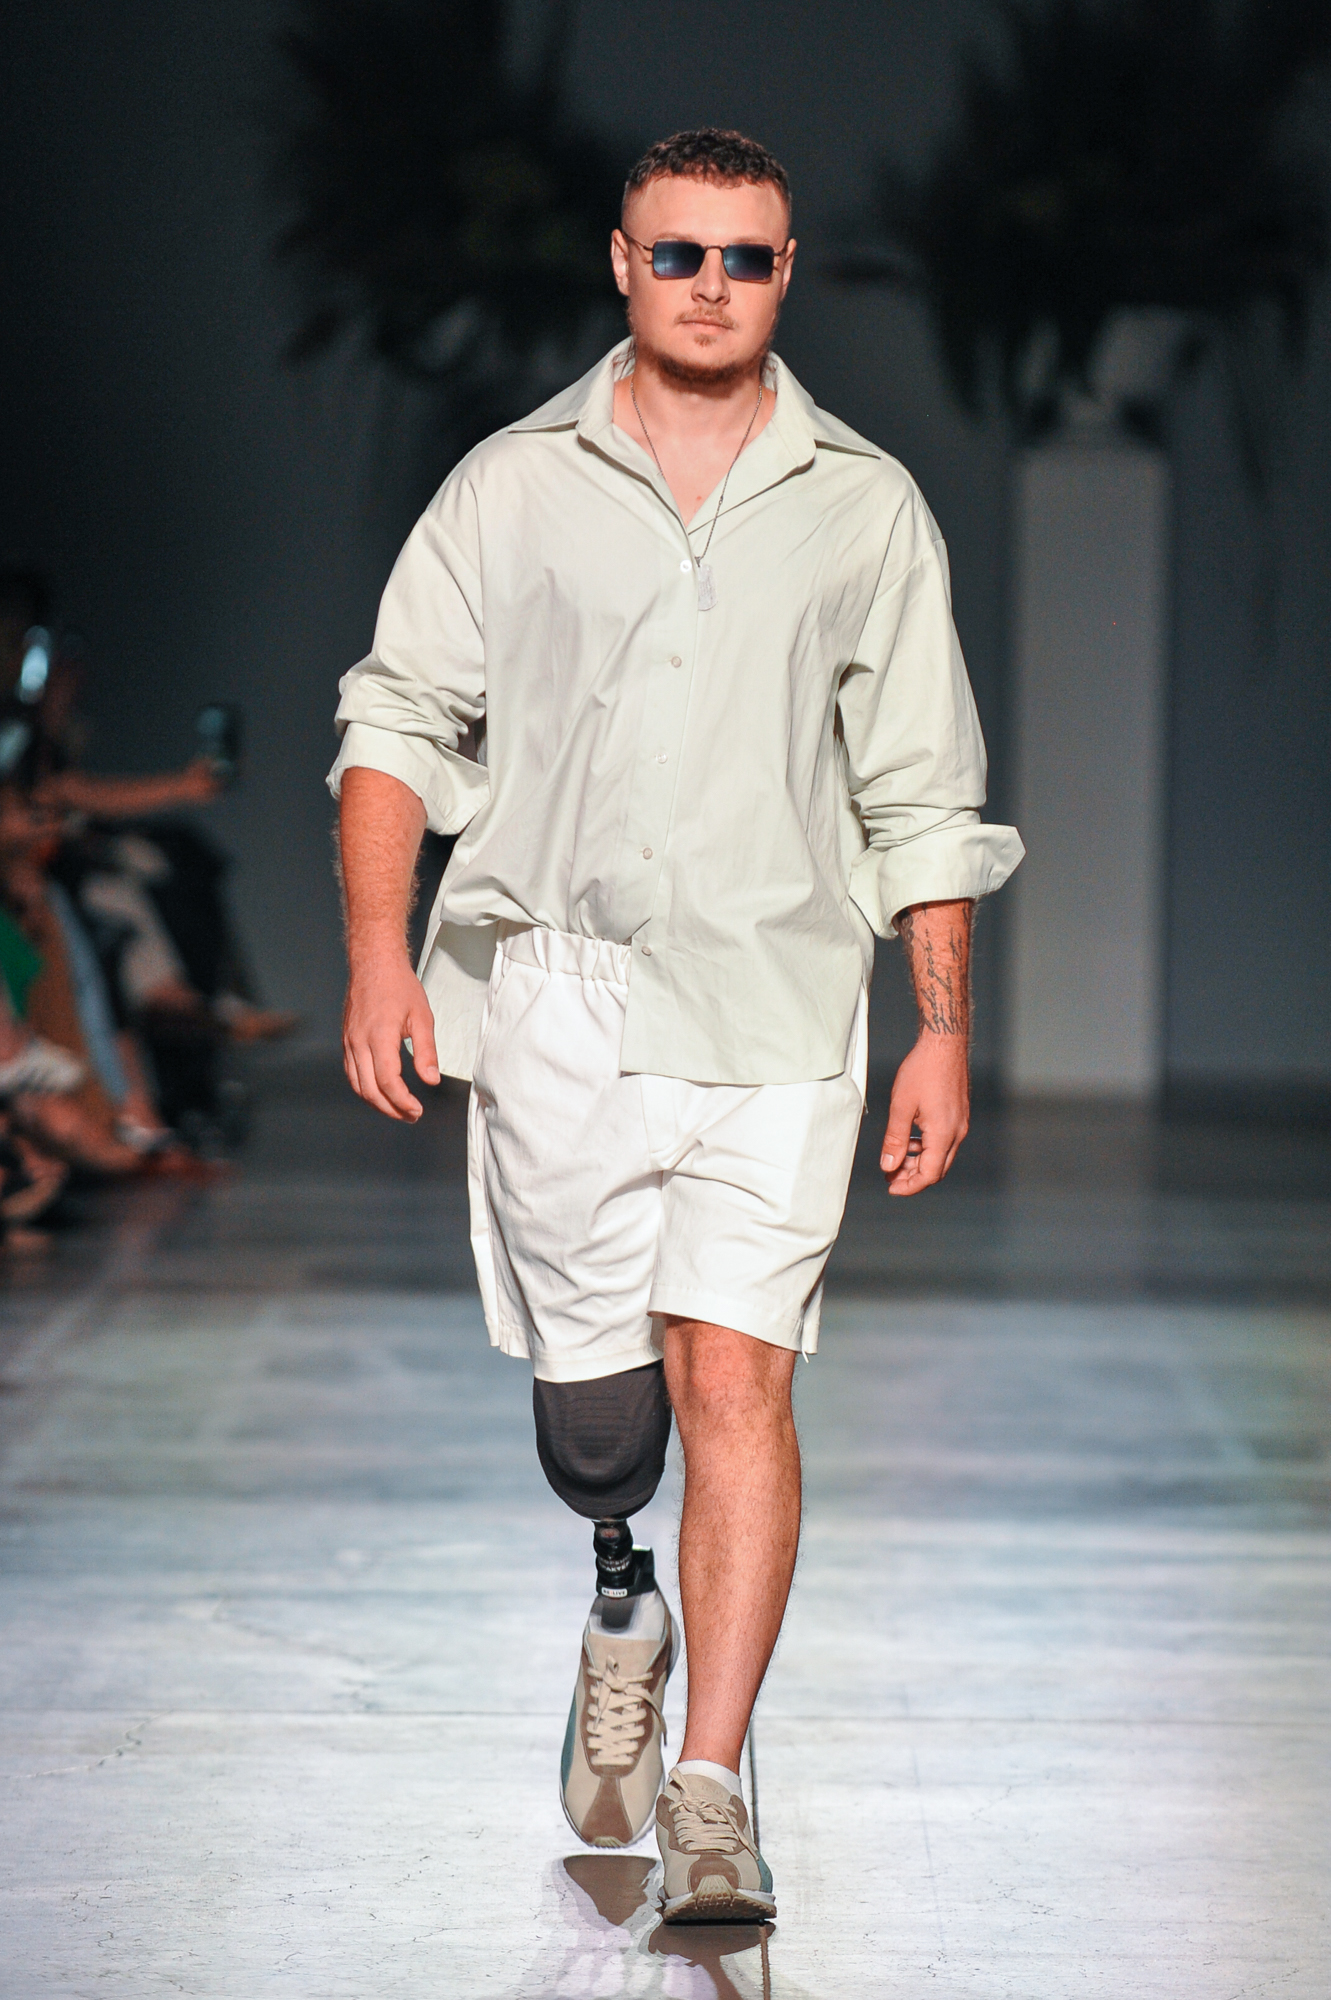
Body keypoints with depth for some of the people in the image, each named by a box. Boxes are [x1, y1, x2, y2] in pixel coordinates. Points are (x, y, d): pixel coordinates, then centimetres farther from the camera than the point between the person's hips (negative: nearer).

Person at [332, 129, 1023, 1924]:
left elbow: (923, 797, 10)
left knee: (736, 1380, -10)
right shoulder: (515, 486, 8)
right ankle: (621, 1613, 39)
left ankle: (709, 1792, -6)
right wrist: (378, 952, -5)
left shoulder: (866, 505, 9)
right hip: (556, 992, 1)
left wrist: (945, 1029, 5)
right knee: (586, 1385, 7)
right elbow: (398, 723, 7)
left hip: (775, 1005, -1)